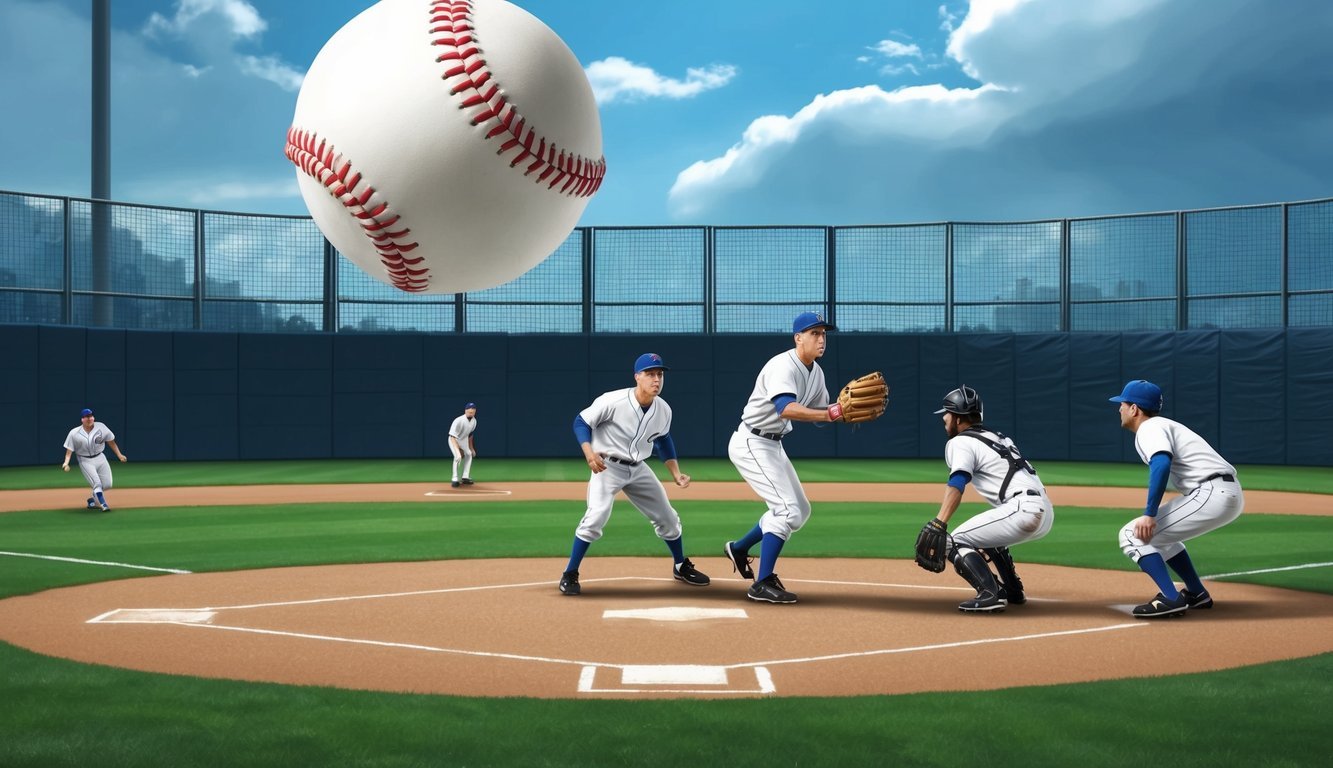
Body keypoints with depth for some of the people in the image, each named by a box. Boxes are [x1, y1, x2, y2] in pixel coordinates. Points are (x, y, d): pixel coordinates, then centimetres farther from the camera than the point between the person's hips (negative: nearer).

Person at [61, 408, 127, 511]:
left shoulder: (101, 427, -3)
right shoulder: (74, 433, -9)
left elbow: (111, 442, 5)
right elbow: (69, 450, -7)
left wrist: (119, 455, 0)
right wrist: (66, 463, -23)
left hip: (100, 459, 3)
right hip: (85, 461, -3)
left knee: (107, 485, 0)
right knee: (97, 483, -18)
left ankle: (93, 499, 24)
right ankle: (103, 505, -16)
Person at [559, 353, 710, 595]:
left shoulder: (663, 410, -6)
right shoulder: (613, 401, -24)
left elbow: (663, 440, 13)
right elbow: (581, 421, -14)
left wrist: (676, 473, 6)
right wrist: (590, 454, -29)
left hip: (638, 469, 6)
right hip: (607, 466, -6)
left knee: (667, 518, 12)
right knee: (597, 515, -27)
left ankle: (681, 567, 36)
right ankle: (569, 575, -14)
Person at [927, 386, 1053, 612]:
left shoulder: (960, 442, 0)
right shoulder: (998, 437, 27)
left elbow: (956, 485, -17)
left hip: (1023, 509, -9)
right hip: (1045, 512, 9)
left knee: (956, 542, -4)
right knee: (987, 536, 33)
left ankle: (990, 595, -20)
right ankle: (1013, 591, 31)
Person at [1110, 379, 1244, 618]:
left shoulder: (1149, 428, -6)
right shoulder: (1164, 425, 24)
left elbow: (1161, 464, -25)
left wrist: (1150, 514, -27)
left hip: (1213, 494, -10)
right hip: (1228, 493, 10)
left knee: (1133, 535, -9)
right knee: (1158, 532, 29)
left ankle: (1171, 599, -18)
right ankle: (1197, 594, 29)